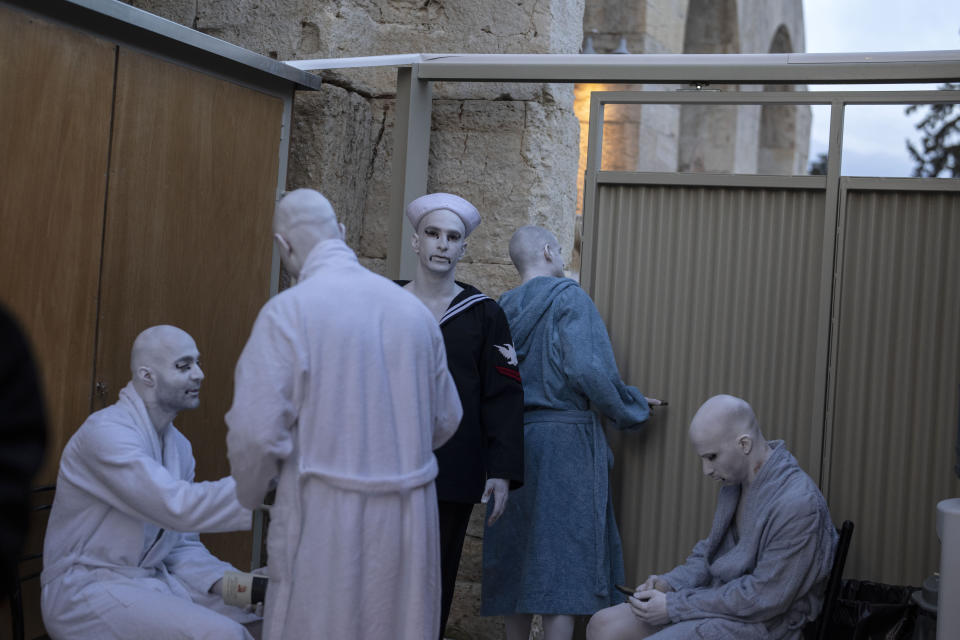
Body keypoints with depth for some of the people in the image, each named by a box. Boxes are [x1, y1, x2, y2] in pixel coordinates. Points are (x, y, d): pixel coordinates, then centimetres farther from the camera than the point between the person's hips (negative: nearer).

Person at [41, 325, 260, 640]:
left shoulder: (179, 445, 10)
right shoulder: (106, 432, -17)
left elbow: (182, 544, 11)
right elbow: (178, 507, -29)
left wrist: (222, 581, -7)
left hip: (154, 579, 8)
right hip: (89, 588, -8)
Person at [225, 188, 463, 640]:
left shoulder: (288, 310, -11)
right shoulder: (412, 308, 2)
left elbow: (257, 429, -15)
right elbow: (446, 419, 10)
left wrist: (249, 494, 5)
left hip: (326, 521, -4)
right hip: (409, 518, 4)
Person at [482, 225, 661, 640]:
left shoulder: (503, 308, 11)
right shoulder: (568, 297, -6)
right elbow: (589, 369, -19)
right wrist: (631, 409, -5)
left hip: (512, 442, 6)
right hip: (565, 439, -6)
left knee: (516, 560, 12)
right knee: (562, 563, -3)